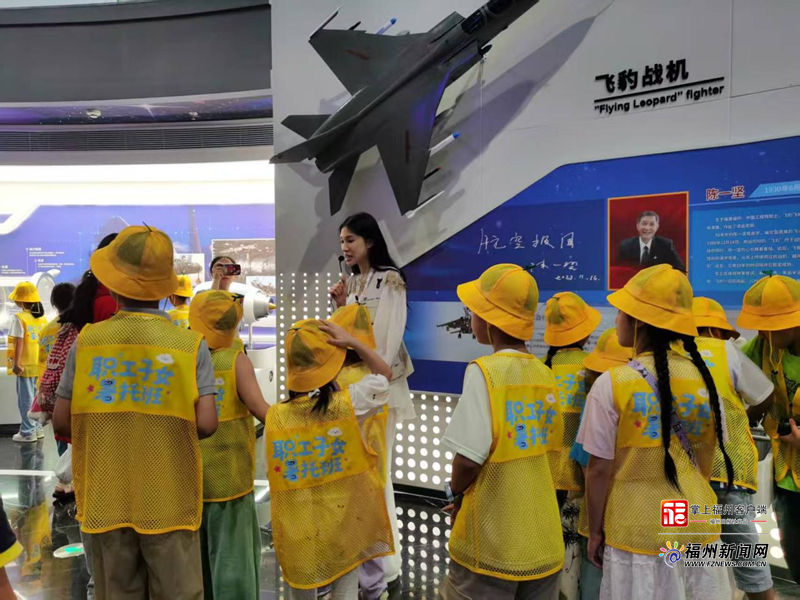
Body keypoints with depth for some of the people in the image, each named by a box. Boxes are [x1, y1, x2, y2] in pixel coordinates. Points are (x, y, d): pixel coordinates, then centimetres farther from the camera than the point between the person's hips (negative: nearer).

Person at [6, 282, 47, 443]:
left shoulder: (19, 318, -11)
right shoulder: (42, 318, 6)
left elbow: (19, 342, -16)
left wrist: (16, 363, -15)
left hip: (26, 365, -6)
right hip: (40, 365, 6)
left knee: (25, 398, 2)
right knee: (35, 397, 17)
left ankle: (28, 432, 7)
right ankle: (37, 428, 24)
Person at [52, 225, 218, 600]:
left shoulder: (87, 342, -7)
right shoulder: (190, 345, -12)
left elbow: (61, 422, -2)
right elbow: (206, 424, -15)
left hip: (106, 499, 2)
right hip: (169, 499, -2)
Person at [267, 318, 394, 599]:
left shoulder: (275, 416, -12)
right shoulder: (349, 403, -17)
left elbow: (274, 473, -1)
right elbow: (384, 374, 0)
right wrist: (352, 342, -4)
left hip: (297, 529, 2)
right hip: (344, 523, -1)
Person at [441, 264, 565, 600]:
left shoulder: (485, 371, -18)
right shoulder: (545, 374, 1)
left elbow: (469, 457, -21)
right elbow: (547, 450, 8)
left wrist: (456, 492, -1)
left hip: (492, 542, -5)